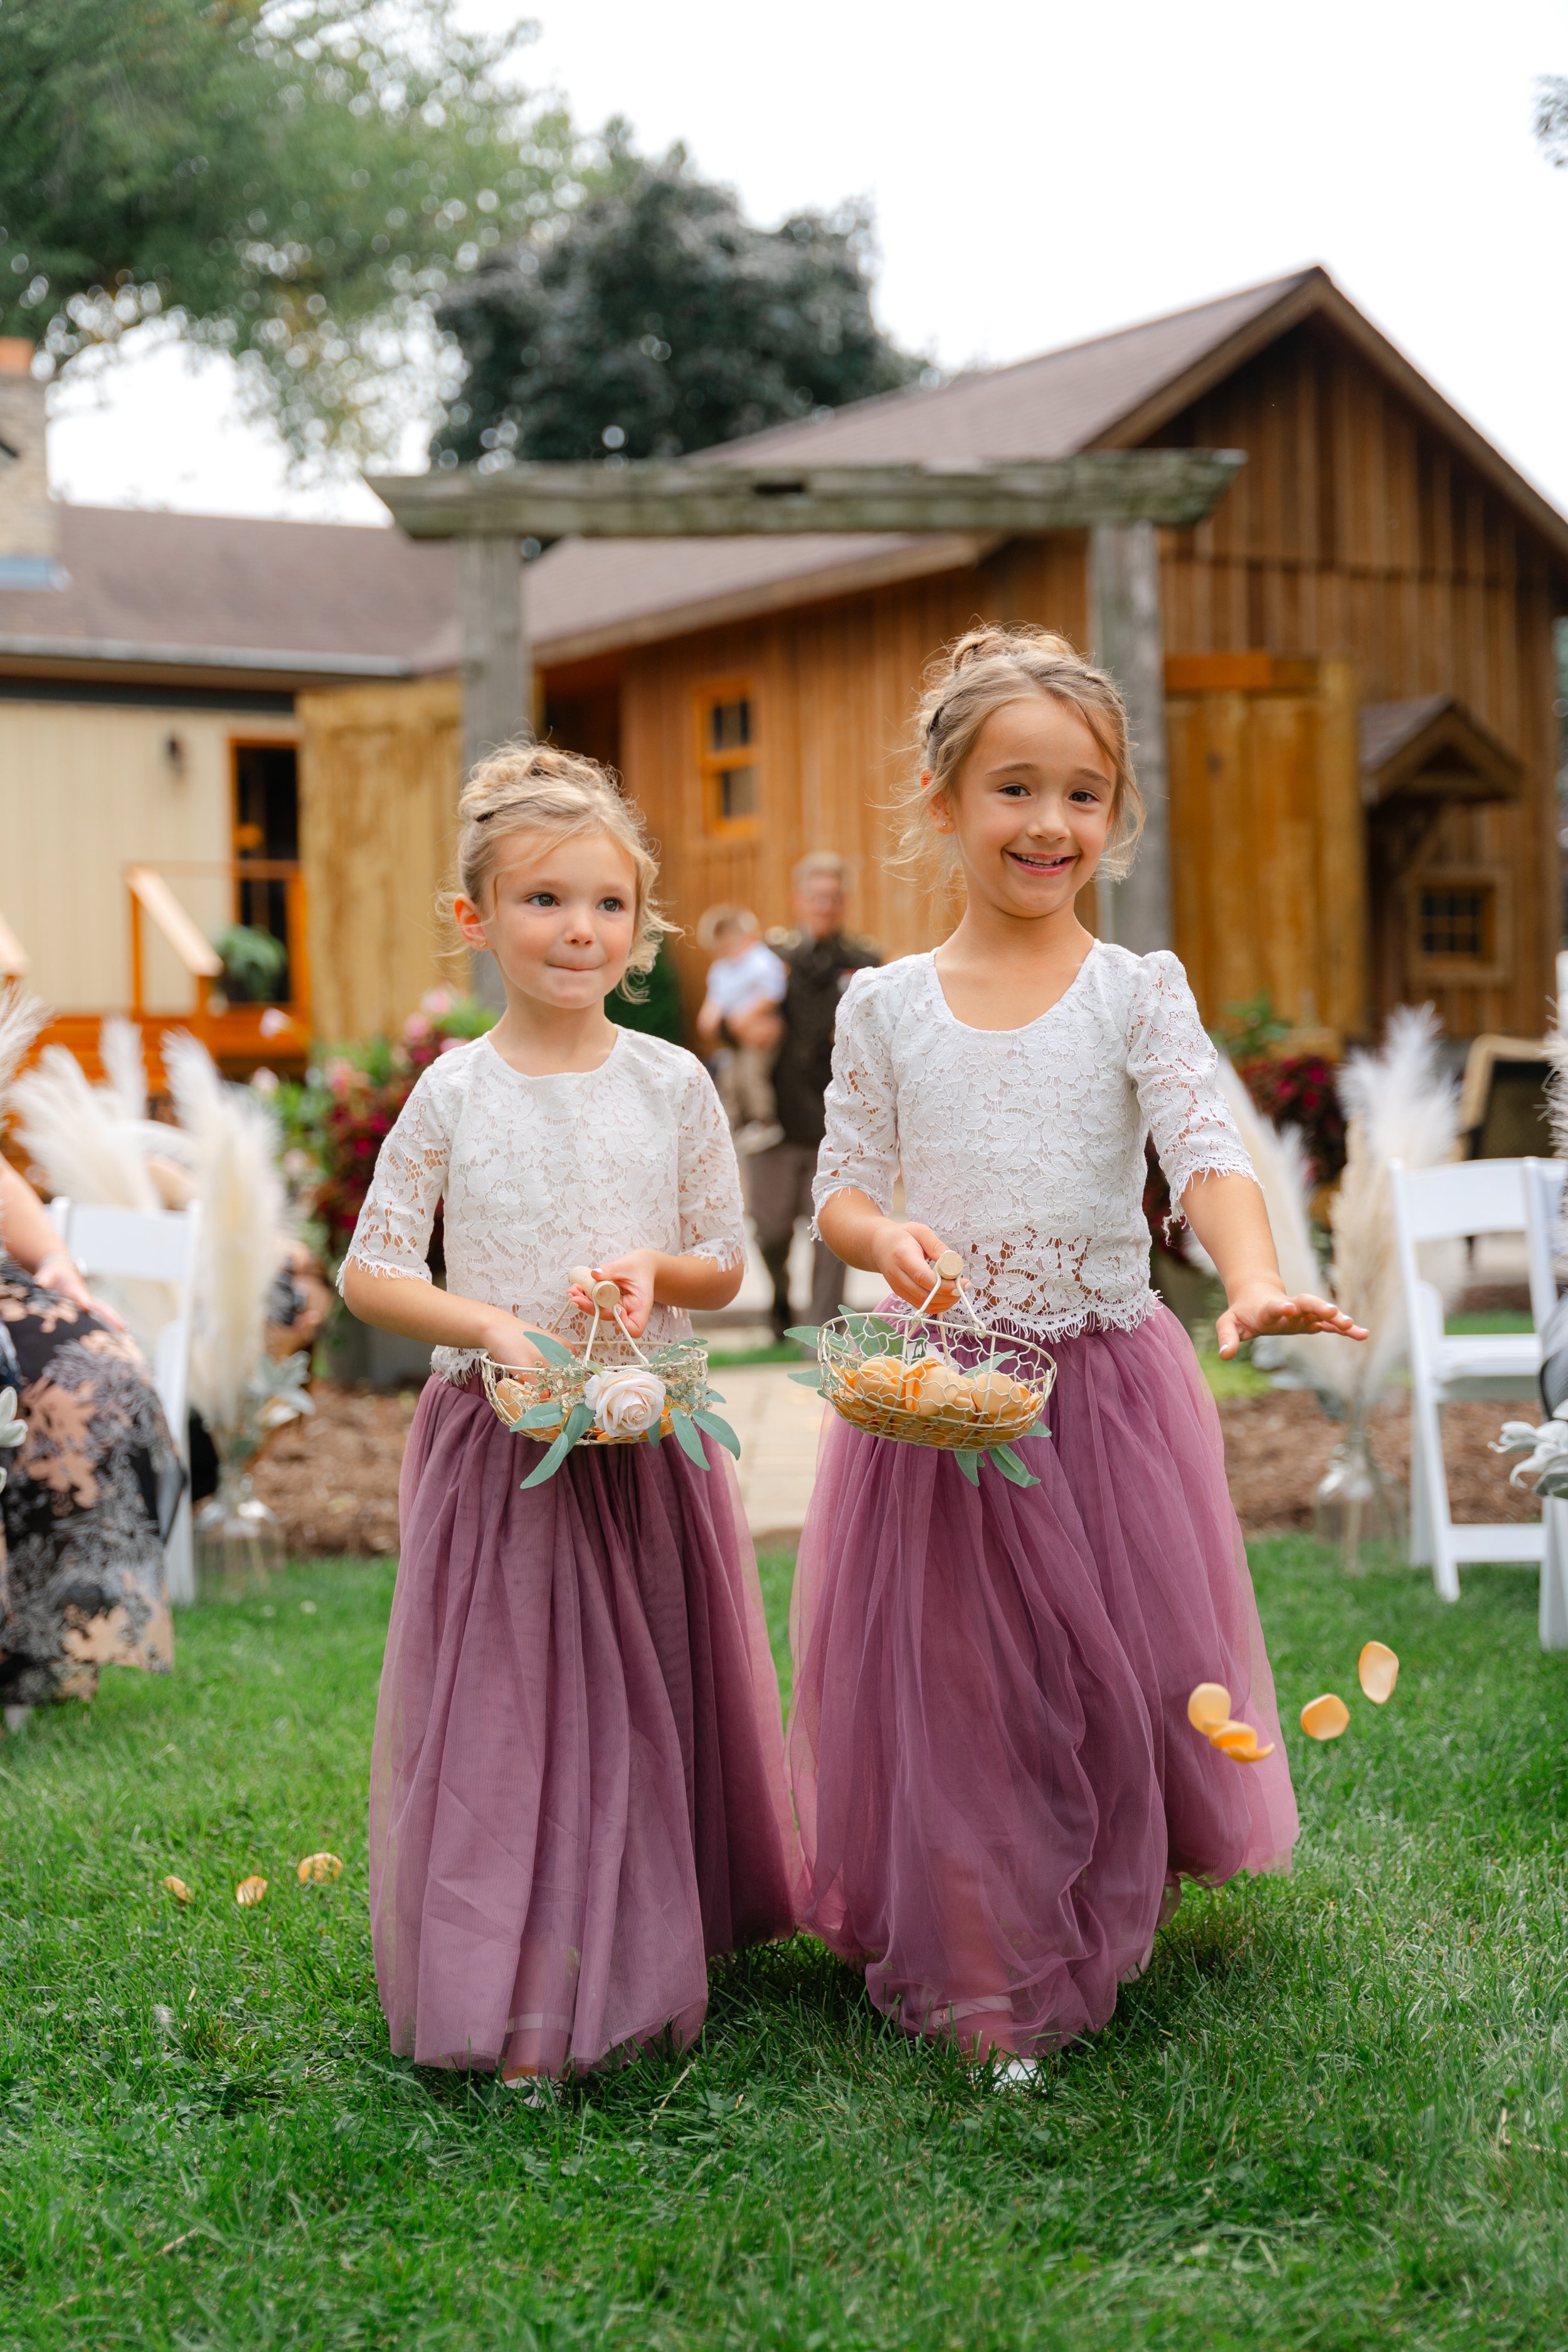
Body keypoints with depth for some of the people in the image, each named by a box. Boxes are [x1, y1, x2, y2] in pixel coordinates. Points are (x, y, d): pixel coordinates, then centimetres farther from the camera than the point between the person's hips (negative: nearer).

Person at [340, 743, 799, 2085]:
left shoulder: (672, 1083, 1)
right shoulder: (454, 1095, -3)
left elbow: (726, 1267, 8)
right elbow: (369, 1272, 0)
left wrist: (657, 1268, -14)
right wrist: (489, 1326, -16)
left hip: (650, 1439, 2)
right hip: (498, 1442, -2)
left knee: (652, 1700, 9)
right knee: (501, 1707, 0)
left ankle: (646, 1959, 26)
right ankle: (516, 2000, 9)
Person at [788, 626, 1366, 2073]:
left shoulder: (1138, 992, -1)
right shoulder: (886, 1006, 4)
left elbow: (1207, 1151, -13)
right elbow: (843, 1187, 6)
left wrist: (1255, 1286, -33)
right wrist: (885, 1238, -18)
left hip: (1106, 1386, 0)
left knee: (1110, 1671, 6)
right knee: (941, 1680, 3)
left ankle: (1085, 1955, 29)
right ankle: (965, 1971, 19)